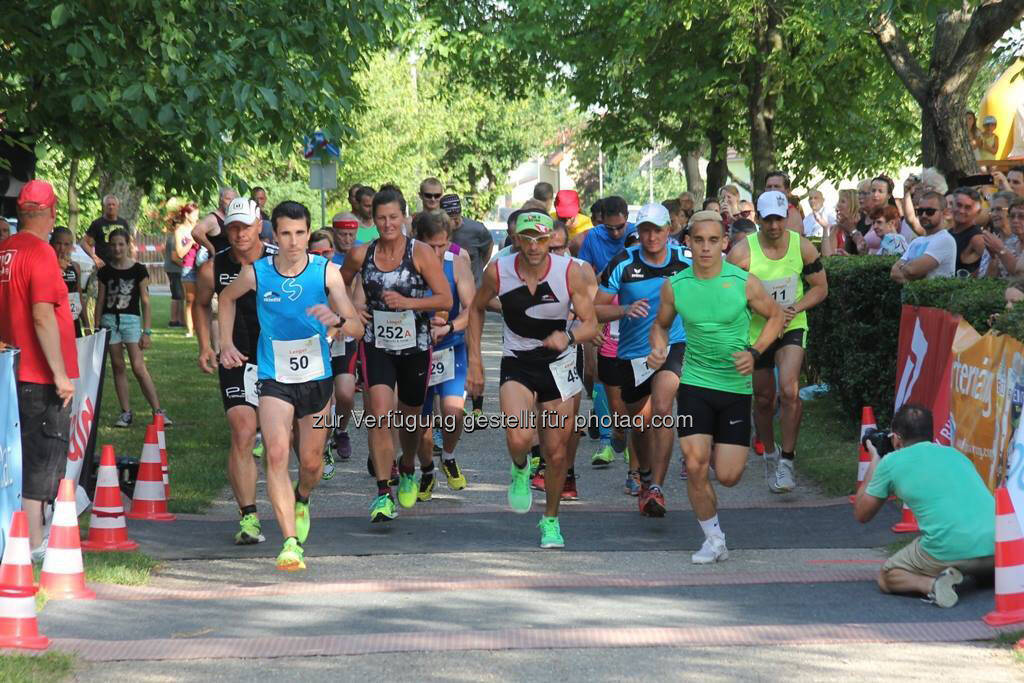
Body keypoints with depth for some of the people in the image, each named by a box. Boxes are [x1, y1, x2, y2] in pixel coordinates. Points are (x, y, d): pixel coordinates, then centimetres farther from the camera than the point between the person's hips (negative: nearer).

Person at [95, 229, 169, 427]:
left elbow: (145, 302, 1)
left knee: (139, 367, -12)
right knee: (118, 367, 5)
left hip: (131, 319, -3)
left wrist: (147, 331, -3)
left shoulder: (139, 270, 0)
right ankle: (126, 412, 10)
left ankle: (158, 411, -11)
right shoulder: (105, 272, 7)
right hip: (109, 320, 3)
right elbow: (100, 301, 13)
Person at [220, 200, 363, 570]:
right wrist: (226, 343, 8)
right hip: (275, 379, -1)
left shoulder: (326, 272, -9)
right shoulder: (256, 273, -8)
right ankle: (290, 542, -26)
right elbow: (226, 298, 16)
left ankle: (301, 500, 50)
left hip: (317, 377, 1)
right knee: (276, 452, -22)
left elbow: (357, 328, -10)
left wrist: (336, 320, -31)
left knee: (311, 462, 13)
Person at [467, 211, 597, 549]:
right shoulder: (498, 272, -12)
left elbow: (591, 323, -11)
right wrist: (474, 361, 4)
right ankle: (520, 470, 12)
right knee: (520, 438, -26)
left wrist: (568, 337, -33)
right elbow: (476, 308, 7)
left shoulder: (569, 272, -15)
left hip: (559, 365, 1)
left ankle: (551, 520, 31)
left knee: (556, 452, 7)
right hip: (517, 365, -1)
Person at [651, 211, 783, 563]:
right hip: (695, 383, 1)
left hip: (736, 385, -1)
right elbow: (661, 324, 14)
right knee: (695, 466, -11)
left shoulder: (745, 282, -9)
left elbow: (776, 316, 4)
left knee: (728, 476, -2)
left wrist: (755, 352, -10)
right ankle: (714, 540, 9)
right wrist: (658, 348, -8)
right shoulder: (674, 286, -3)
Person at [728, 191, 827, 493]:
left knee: (789, 390, -22)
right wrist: (768, 312, -22)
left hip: (792, 329, 0)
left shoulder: (802, 247, -9)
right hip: (755, 331, 0)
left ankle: (787, 459, -10)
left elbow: (820, 288, 3)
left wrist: (794, 308, -15)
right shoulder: (742, 252, -16)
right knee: (763, 400, 11)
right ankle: (770, 455, 36)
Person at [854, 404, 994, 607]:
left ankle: (932, 584, -9)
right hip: (995, 545, 5)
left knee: (886, 577, 20)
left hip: (949, 550, -5)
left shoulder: (891, 462, 10)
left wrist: (874, 461, 34)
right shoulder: (955, 454, 23)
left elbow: (861, 515, 24)